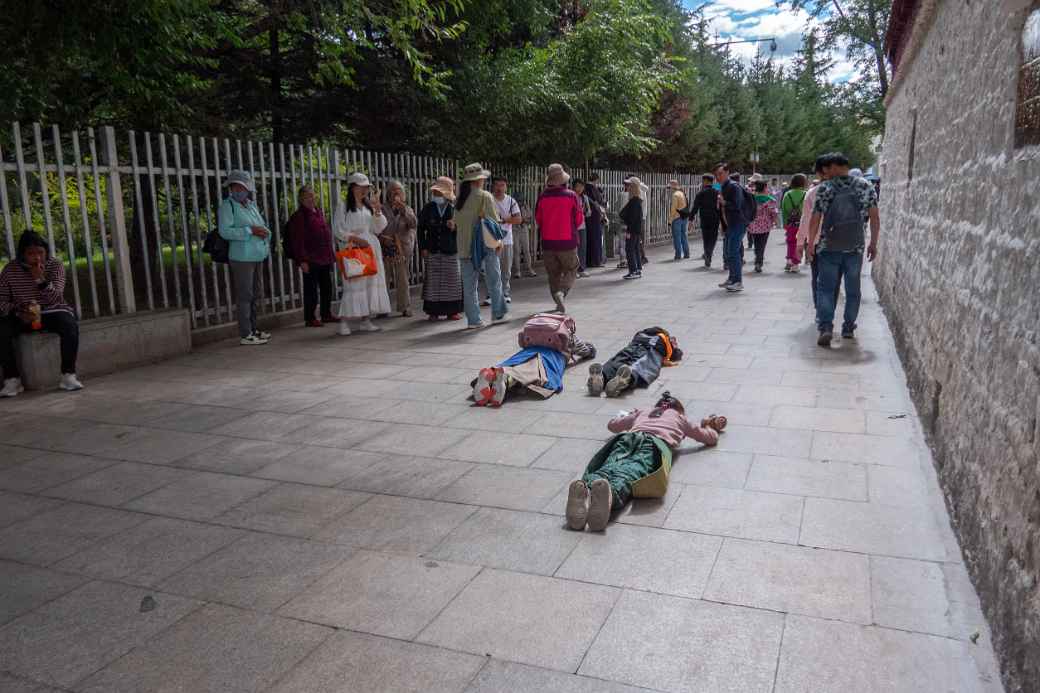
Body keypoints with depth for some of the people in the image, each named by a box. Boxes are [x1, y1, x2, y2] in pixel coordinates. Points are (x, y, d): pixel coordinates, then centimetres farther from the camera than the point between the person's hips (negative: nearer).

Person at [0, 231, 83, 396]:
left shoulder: (55, 266, -6)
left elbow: (56, 298, -15)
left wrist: (40, 279, -31)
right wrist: (18, 313, -24)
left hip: (52, 312, -1)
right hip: (21, 316, 2)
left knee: (70, 326, -33)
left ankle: (68, 375, -25)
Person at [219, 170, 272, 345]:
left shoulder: (252, 205, 15)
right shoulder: (227, 206, -6)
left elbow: (263, 226, 25)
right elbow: (224, 231, -17)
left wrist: (264, 233, 1)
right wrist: (250, 231, -20)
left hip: (258, 257, 8)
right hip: (242, 258, -8)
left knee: (254, 295, 14)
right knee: (244, 296, -8)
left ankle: (253, 329, 25)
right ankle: (245, 335, -5)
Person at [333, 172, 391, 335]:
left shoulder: (369, 205, 16)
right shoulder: (343, 205, 0)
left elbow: (378, 229, 12)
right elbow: (337, 229, -6)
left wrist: (377, 210, -2)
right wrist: (355, 238, -16)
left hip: (371, 249, 6)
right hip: (352, 249, -6)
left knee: (371, 282, 3)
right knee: (353, 283, -11)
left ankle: (366, 320, 9)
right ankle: (344, 321, -8)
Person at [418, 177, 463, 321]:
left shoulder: (454, 209, 3)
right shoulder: (428, 208, 6)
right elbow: (421, 228, 8)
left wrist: (454, 227, -15)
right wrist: (423, 247, 2)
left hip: (450, 250, 0)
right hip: (432, 250, 0)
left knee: (452, 279, 2)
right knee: (433, 280, 1)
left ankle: (452, 311, 12)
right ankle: (434, 311, 9)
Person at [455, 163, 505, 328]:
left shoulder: (460, 199, 8)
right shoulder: (485, 196, -8)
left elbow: (457, 222, 8)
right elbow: (493, 219, -9)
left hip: (464, 246, 5)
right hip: (484, 243, -5)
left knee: (469, 284, 7)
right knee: (494, 280, 10)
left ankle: (473, 320, 8)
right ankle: (498, 313, 19)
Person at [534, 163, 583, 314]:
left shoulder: (542, 197, -4)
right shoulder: (571, 195, -9)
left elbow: (538, 219, 6)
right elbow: (579, 220, -1)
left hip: (548, 241, 2)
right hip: (568, 241, -2)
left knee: (553, 273, 14)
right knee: (571, 271, 10)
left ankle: (559, 302, 17)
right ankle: (561, 292, -14)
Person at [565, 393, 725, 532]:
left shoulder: (642, 413, 44)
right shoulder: (679, 416, 39)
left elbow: (612, 425, 56)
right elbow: (711, 439, 44)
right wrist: (709, 427, 67)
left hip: (628, 438, 2)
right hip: (657, 441, -2)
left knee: (608, 467, -27)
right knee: (633, 471, -32)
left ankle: (585, 489, -62)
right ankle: (611, 493, -66)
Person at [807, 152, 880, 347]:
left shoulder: (825, 188, -5)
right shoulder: (866, 186, 2)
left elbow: (815, 220, -4)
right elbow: (875, 218, 2)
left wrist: (811, 243, 8)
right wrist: (873, 244, 10)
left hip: (829, 247, -2)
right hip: (855, 248, 2)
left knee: (826, 288, 2)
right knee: (853, 290, 13)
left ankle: (826, 327, -11)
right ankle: (848, 329, 18)